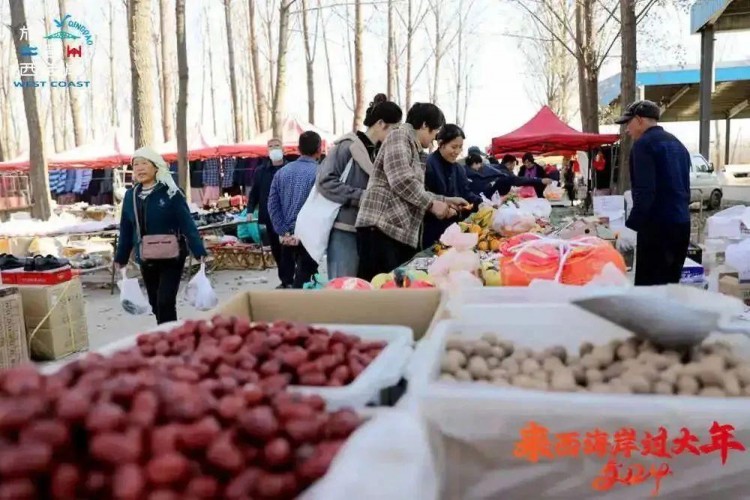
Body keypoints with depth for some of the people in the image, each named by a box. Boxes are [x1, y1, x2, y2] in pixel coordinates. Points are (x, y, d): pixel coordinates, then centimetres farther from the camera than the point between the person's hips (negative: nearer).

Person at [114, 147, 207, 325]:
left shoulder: (171, 193, -12)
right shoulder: (130, 195, 3)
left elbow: (187, 224, -16)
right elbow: (126, 230, 10)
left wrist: (200, 252, -23)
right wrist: (121, 257, 12)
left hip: (172, 257, -5)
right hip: (146, 260, 6)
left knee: (165, 302, -11)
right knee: (156, 304, 13)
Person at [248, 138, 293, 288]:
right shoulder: (261, 171, 7)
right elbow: (254, 192, 11)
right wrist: (250, 210, 1)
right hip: (270, 217, 5)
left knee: (286, 249, -4)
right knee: (276, 250, 11)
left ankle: (288, 280, 1)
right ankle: (285, 280, 21)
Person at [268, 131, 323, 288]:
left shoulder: (282, 172, 7)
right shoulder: (319, 173, -11)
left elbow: (272, 205, 3)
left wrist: (283, 232, 1)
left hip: (287, 237, 6)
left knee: (296, 276, 19)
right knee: (302, 280, 0)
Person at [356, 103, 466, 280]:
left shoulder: (413, 148, 24)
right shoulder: (400, 136, -4)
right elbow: (402, 181, -17)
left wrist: (445, 200, 24)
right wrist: (432, 204, -8)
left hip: (401, 232, 10)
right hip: (381, 227, -10)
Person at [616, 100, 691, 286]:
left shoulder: (644, 144, -9)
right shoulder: (678, 144, 19)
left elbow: (645, 191, -19)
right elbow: (684, 188, 22)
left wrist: (631, 225, -18)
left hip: (657, 225, -9)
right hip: (682, 223, 9)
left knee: (648, 286, -5)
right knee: (670, 283, 14)